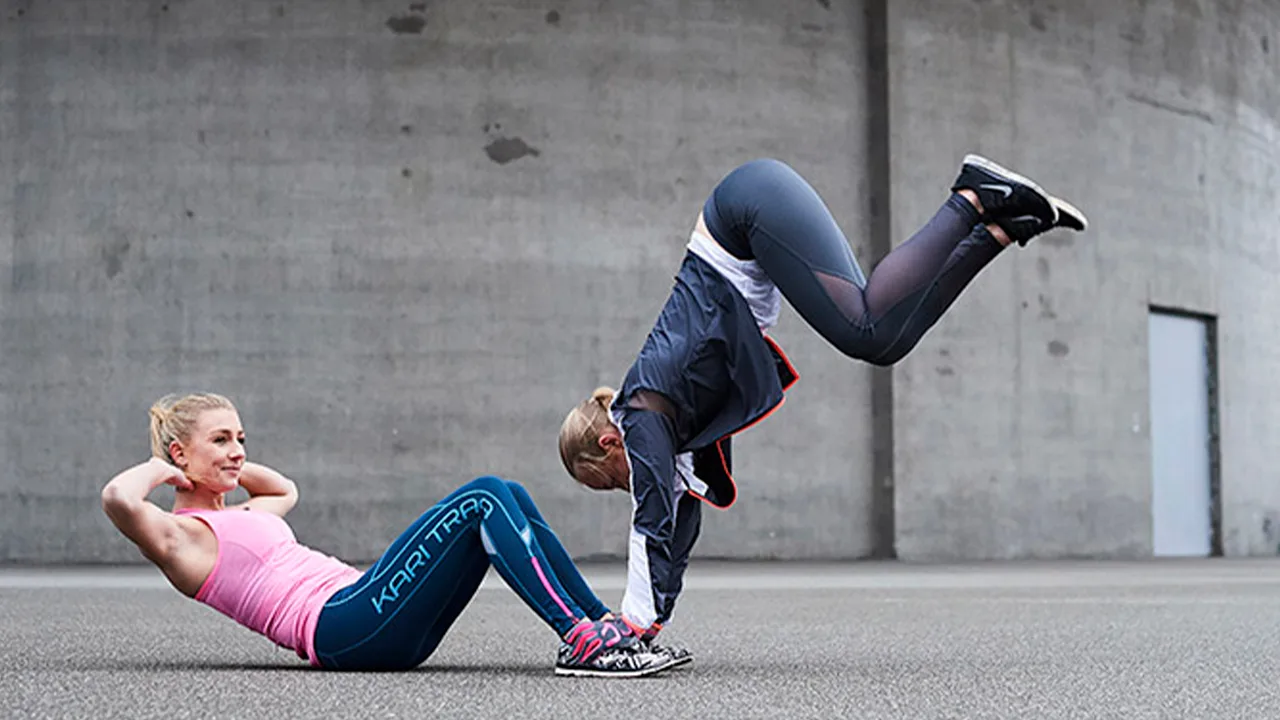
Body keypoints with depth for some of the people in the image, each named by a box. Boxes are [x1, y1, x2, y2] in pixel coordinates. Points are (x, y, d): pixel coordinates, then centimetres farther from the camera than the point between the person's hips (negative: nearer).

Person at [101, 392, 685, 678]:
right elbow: (117, 499, -20)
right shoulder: (180, 538, 1)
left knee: (508, 496, -2)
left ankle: (606, 626, -6)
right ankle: (580, 640, -24)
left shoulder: (233, 518, 27)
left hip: (384, 625, 10)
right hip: (346, 628, -10)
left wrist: (227, 465, 33)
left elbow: (286, 490, 48)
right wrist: (159, 469, 0)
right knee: (484, 498, -18)